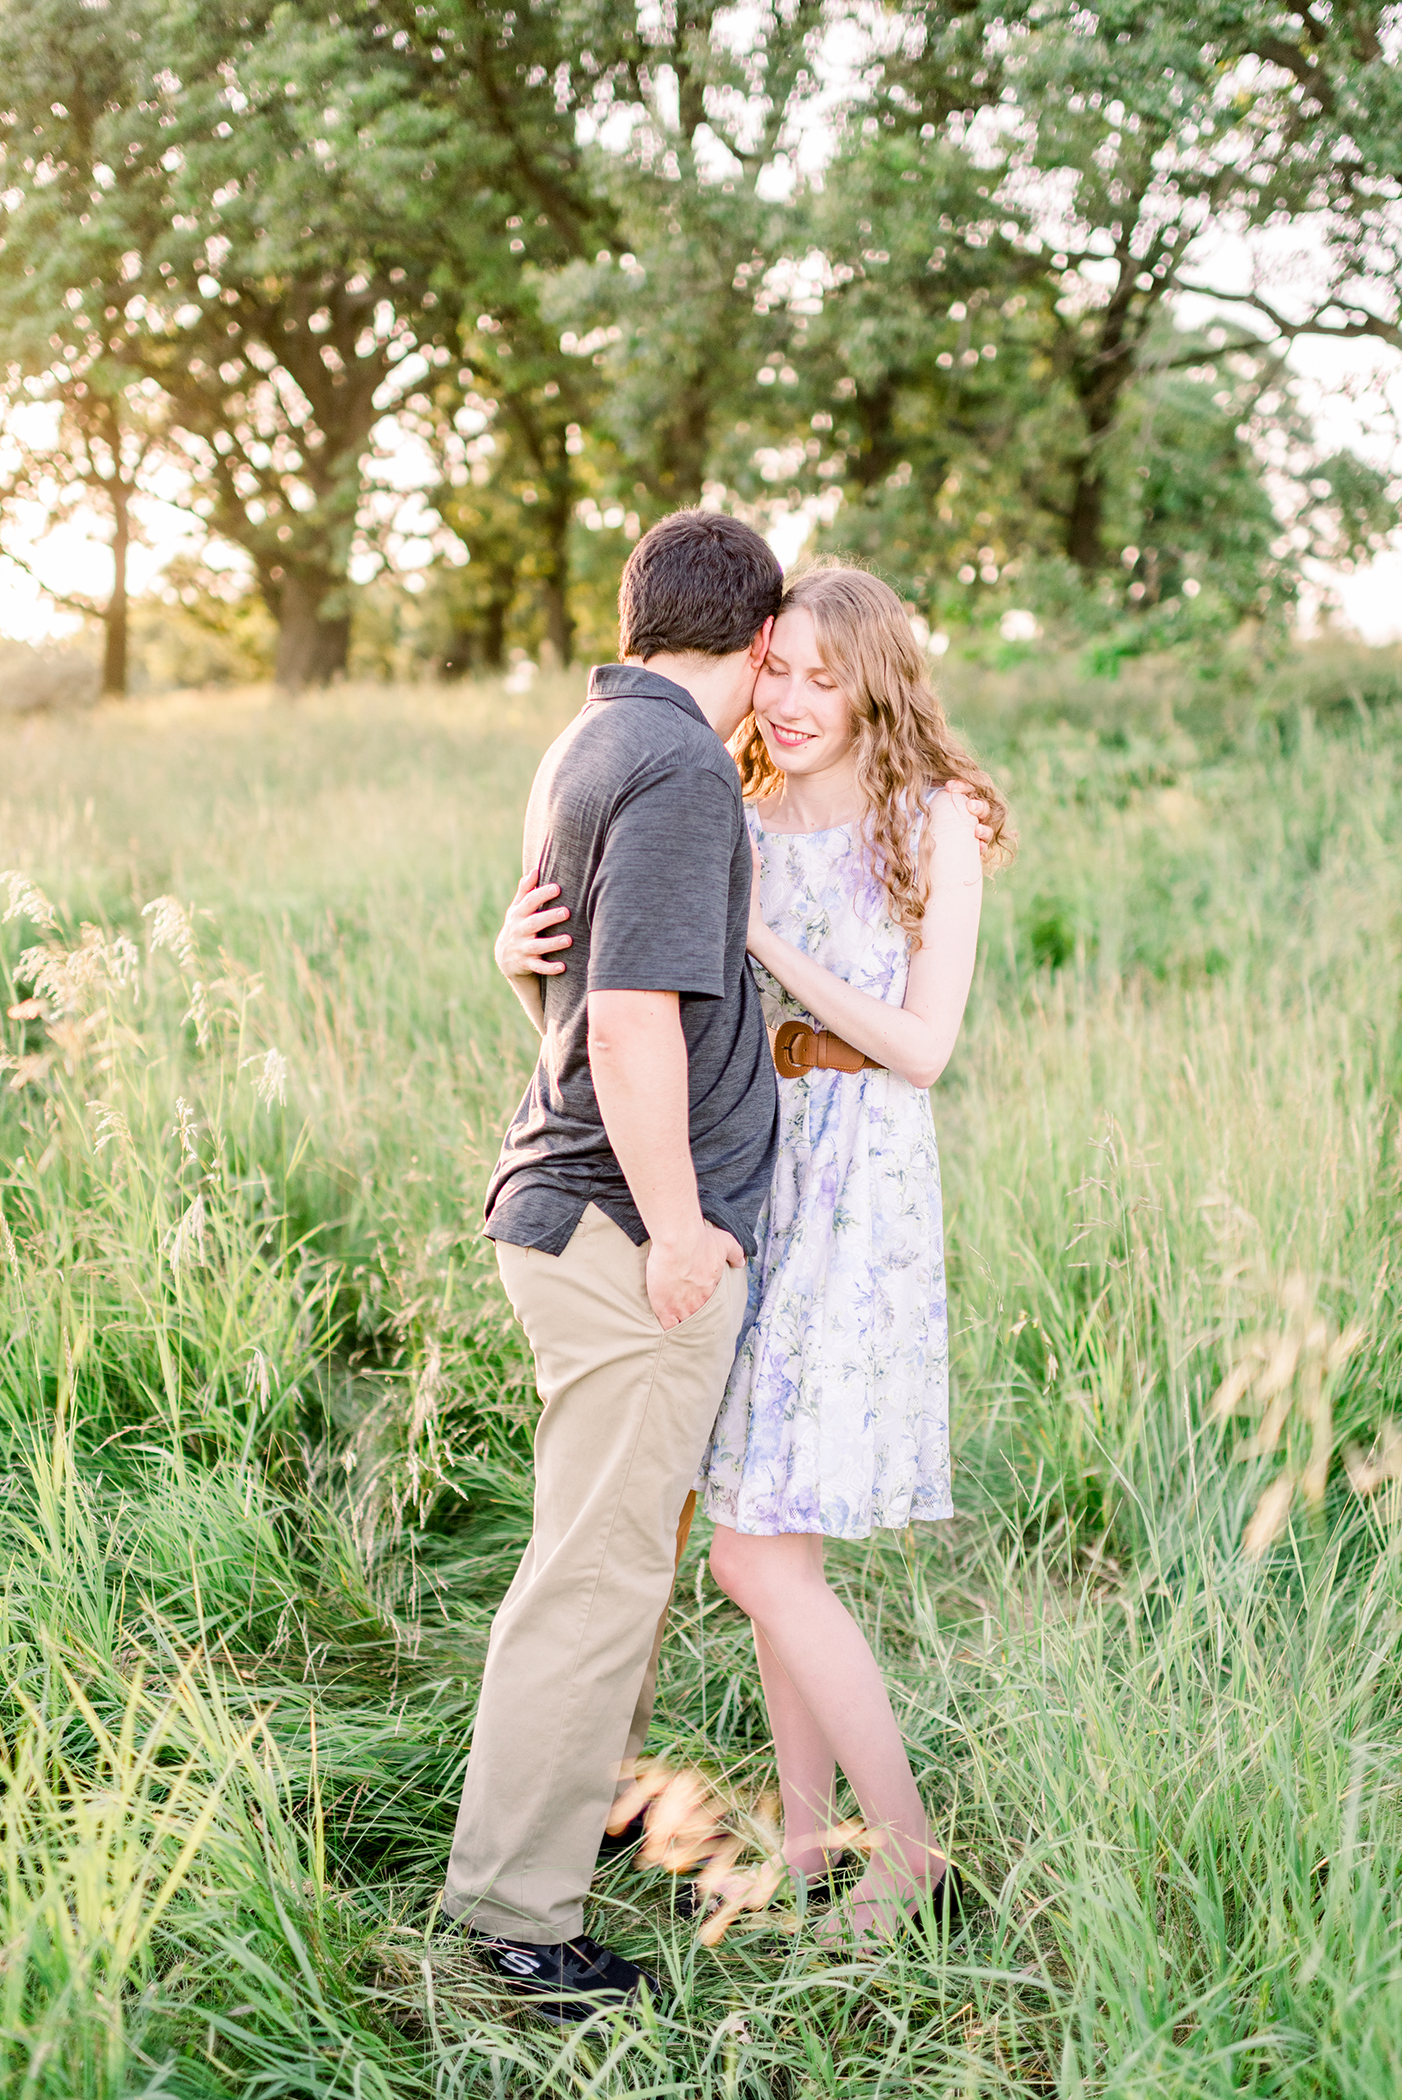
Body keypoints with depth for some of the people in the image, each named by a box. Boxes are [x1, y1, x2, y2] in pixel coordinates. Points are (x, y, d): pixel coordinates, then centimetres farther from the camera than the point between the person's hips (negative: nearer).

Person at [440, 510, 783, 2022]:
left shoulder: (585, 746, 13)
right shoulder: (680, 769, -17)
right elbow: (634, 1018, -24)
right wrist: (674, 1223, -18)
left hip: (569, 1203, 10)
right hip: (634, 1226, -10)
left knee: (631, 1533, 23)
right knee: (600, 1568, -2)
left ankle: (591, 1794, 39)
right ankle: (517, 1907, 8)